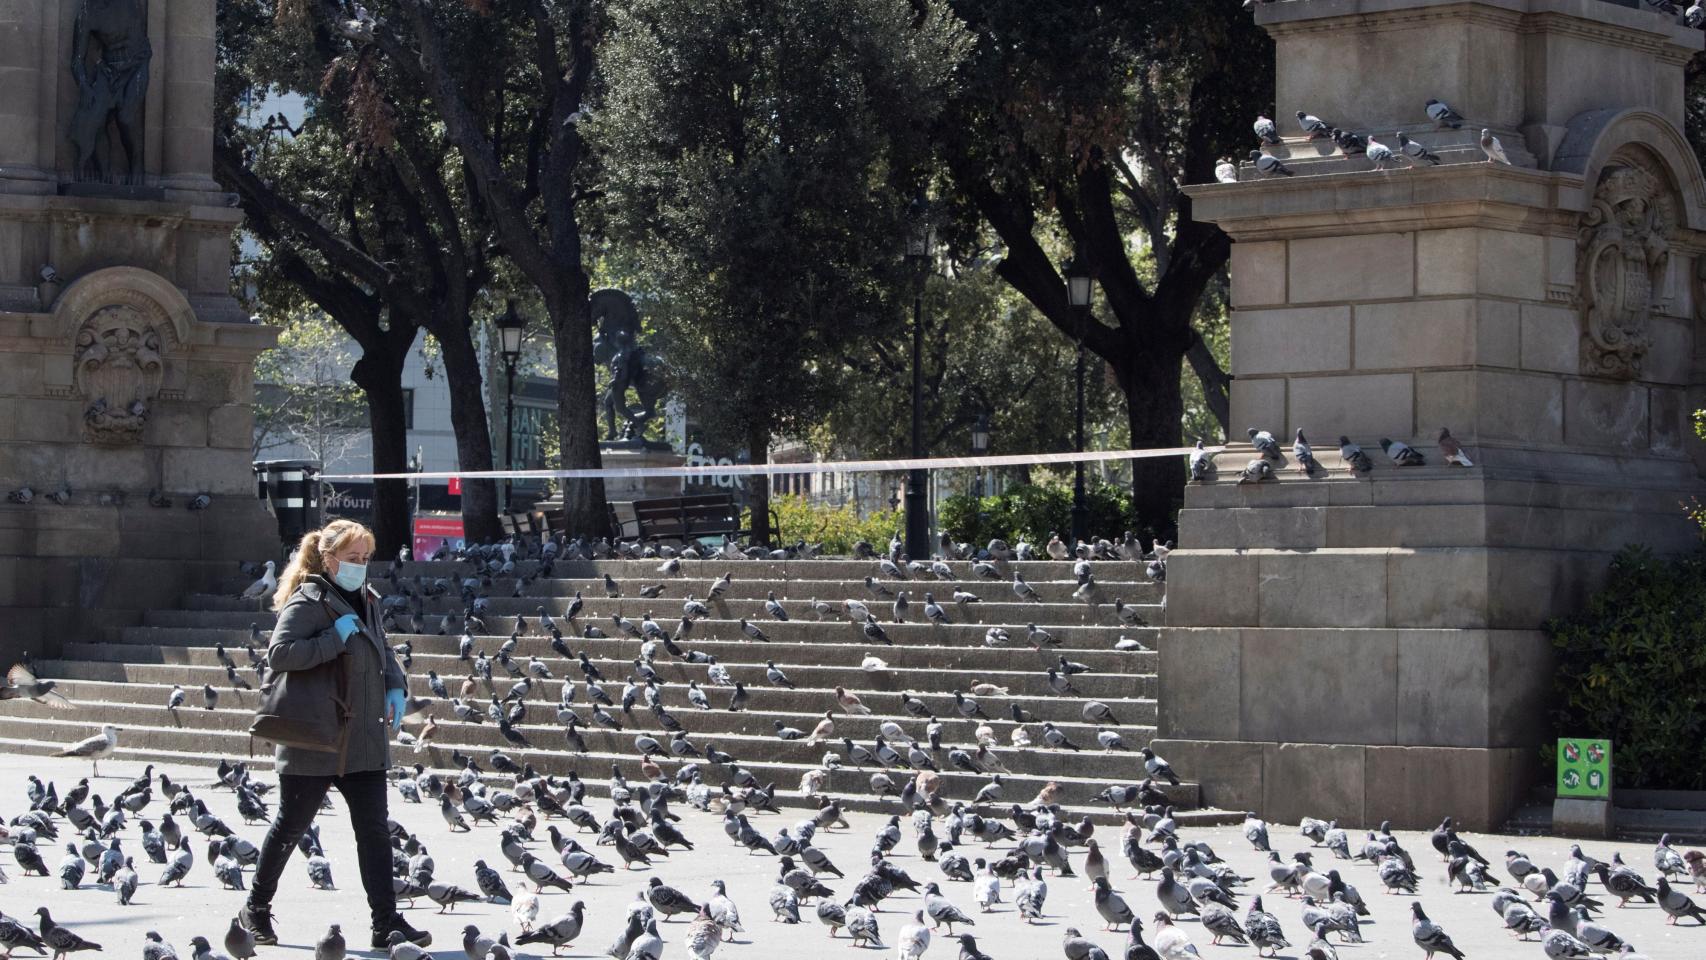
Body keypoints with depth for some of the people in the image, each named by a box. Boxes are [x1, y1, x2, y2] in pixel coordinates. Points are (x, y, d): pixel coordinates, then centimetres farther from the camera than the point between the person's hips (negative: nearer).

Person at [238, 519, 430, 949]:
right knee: (290, 827, 7)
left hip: (364, 741, 7)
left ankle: (386, 921, 2)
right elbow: (278, 654, -25)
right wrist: (336, 637, -24)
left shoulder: (366, 600, 12)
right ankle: (256, 907, 24)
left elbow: (383, 653, 25)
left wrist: (395, 689, 7)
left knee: (374, 829, 2)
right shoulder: (308, 602, -12)